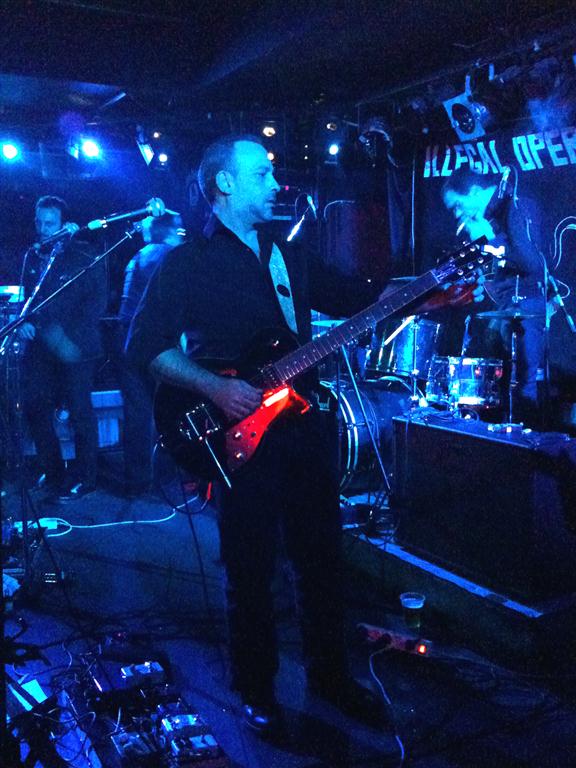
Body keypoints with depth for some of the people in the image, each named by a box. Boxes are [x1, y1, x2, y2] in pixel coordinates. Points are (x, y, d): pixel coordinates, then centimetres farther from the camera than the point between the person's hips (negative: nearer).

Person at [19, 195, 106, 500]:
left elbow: (98, 299, -9)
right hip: (39, 347, 5)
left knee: (80, 412, 0)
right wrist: (22, 323, -1)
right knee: (35, 410, 4)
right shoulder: (32, 256, 12)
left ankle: (84, 478, 13)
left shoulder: (82, 255, -4)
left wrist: (73, 335, -18)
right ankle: (52, 472, 21)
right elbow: (25, 297, 19)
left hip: (75, 349, -5)